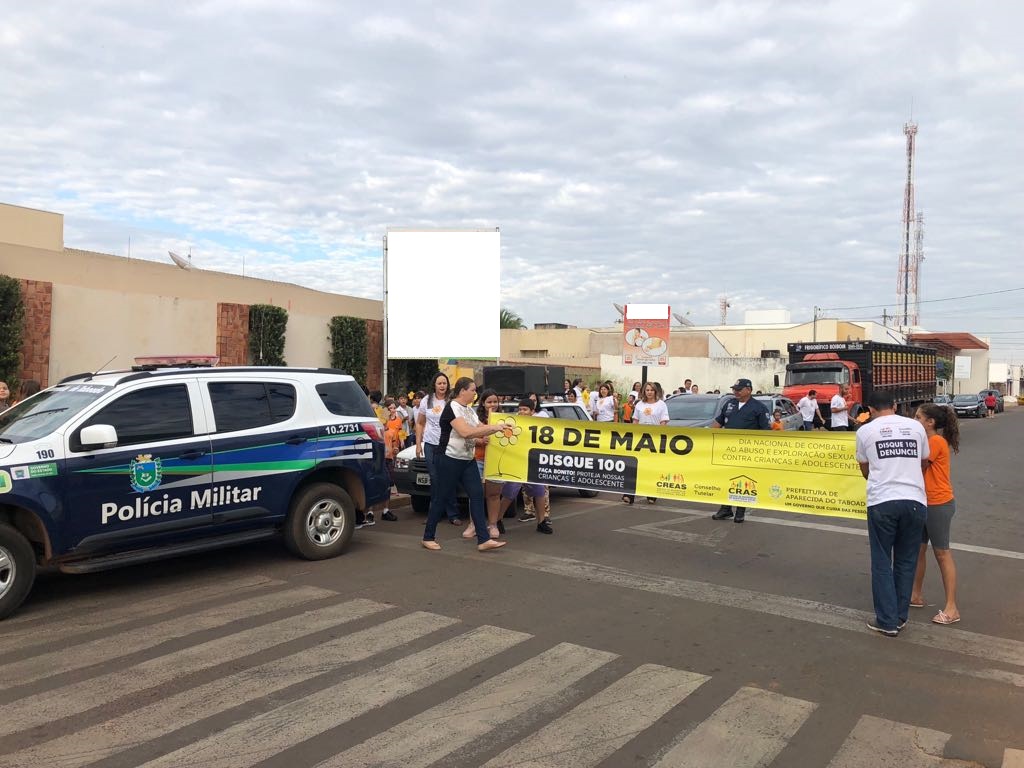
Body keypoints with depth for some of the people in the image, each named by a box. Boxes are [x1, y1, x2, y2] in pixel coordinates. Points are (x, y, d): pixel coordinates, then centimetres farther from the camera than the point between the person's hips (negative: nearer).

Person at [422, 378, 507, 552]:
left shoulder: (470, 410, 12)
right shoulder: (452, 408, -15)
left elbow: (480, 431, 12)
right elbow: (465, 432, -26)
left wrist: (498, 429, -4)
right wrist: (493, 427, -24)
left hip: (467, 460, 8)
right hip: (448, 459, -8)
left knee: (477, 495, -2)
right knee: (441, 498, 1)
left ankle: (484, 540, -3)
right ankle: (428, 538, 16)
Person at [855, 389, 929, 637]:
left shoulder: (865, 431, 4)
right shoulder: (916, 426, 9)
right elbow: (924, 463, 21)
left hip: (882, 502, -2)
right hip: (915, 500, 2)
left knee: (882, 563, 8)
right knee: (906, 562, 14)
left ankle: (887, 621, 9)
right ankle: (900, 617, 21)